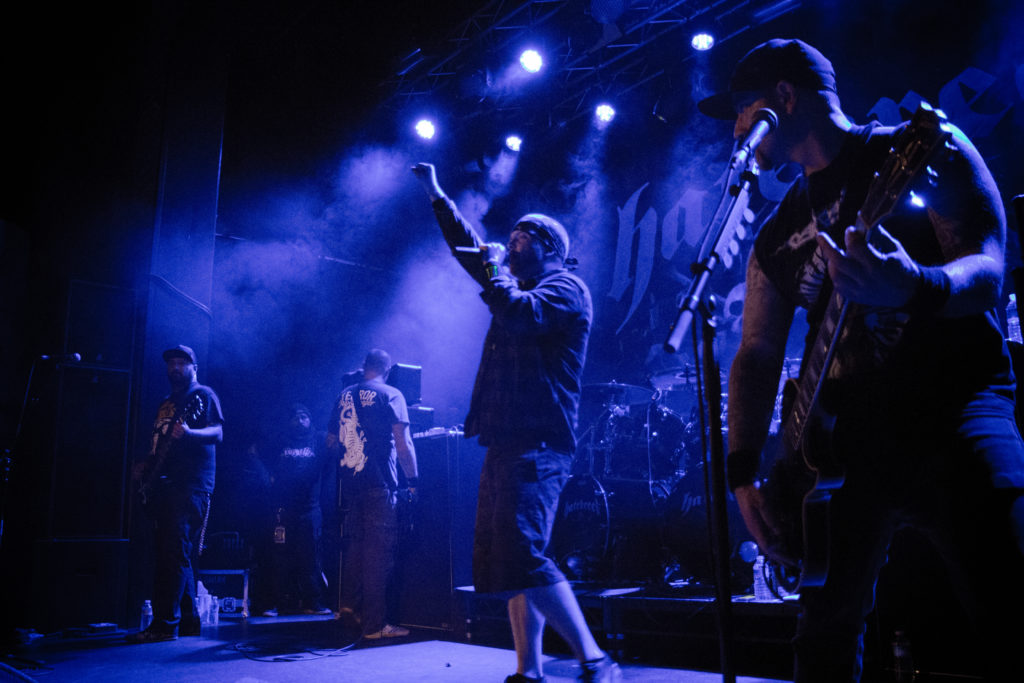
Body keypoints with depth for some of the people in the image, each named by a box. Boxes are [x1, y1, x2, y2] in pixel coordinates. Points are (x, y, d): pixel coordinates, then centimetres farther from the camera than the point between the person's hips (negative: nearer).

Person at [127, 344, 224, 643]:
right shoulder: (166, 403, 24)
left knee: (174, 553, -12)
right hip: (163, 485, 8)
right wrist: (144, 466, 10)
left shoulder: (203, 395, 1)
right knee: (177, 555, 9)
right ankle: (187, 620, 15)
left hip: (191, 486, -8)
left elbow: (217, 433, -12)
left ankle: (165, 623, -11)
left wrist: (189, 432, -29)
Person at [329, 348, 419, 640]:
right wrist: (413, 479, -4)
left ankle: (349, 602, 22)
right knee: (379, 549, -2)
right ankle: (374, 624, 1)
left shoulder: (344, 395, 13)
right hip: (378, 484, -6)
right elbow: (403, 443, -10)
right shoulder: (390, 395, -4)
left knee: (356, 542, 20)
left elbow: (331, 441, 19)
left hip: (349, 482, 6)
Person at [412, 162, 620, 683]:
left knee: (522, 555, -19)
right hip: (507, 443, 10)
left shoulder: (565, 287, -3)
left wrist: (496, 268, -5)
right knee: (503, 561, 7)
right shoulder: (523, 285, 23)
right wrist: (437, 197, 35)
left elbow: (517, 313, -23)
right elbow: (471, 251, 32)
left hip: (537, 445, -10)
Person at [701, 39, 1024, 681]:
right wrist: (744, 470, 1)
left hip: (955, 408, -4)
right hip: (843, 436, 5)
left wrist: (920, 287, -33)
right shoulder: (778, 233, 15)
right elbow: (757, 353, 12)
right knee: (826, 630, 10)